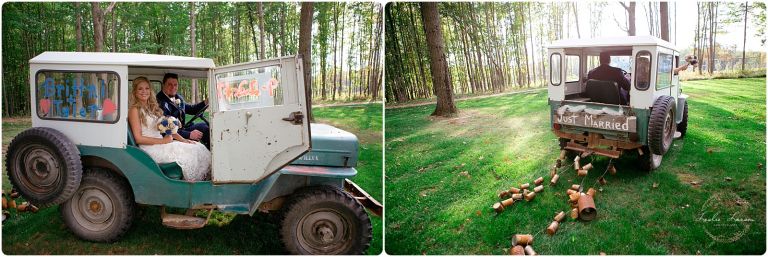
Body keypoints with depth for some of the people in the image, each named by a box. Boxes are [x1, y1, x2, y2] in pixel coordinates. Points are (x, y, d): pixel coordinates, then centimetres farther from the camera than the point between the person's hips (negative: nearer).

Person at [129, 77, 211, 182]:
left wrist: (182, 139, 2)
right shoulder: (135, 110, -4)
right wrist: (163, 141, -15)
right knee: (189, 155, -23)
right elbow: (138, 139, -11)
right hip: (150, 148, -8)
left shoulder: (153, 107, 20)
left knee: (199, 148, -11)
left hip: (161, 143, 8)